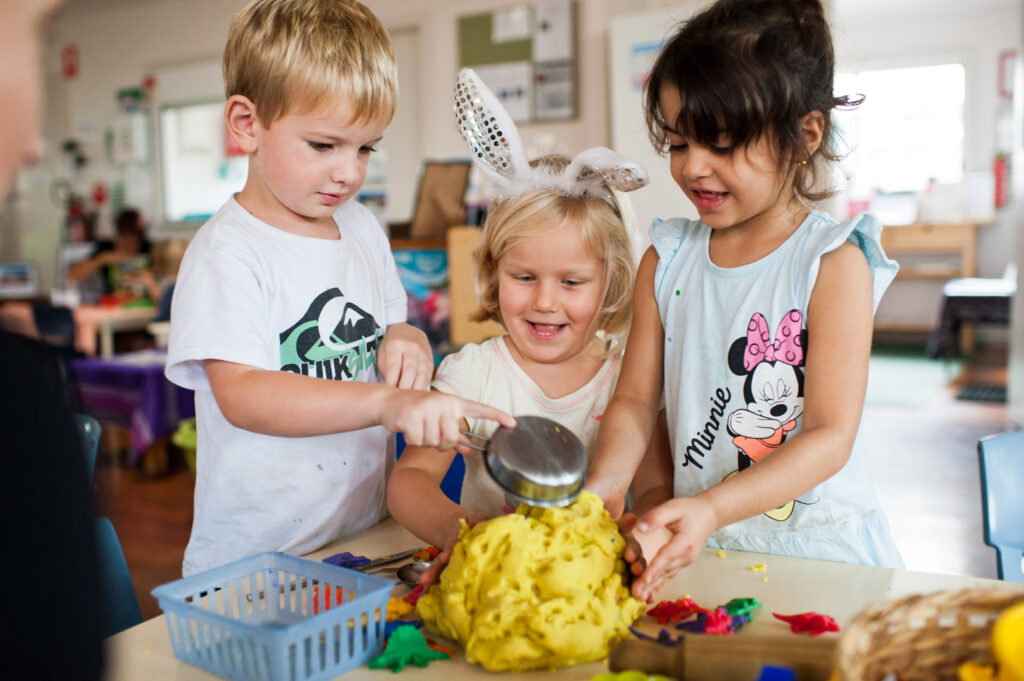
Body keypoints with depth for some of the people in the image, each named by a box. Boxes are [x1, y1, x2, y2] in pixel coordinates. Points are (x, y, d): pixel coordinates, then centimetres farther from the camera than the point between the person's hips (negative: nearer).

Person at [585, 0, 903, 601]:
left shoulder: (833, 263, -10)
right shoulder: (666, 259, 4)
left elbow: (831, 437, -15)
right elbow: (636, 399, 4)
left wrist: (712, 507, -29)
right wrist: (607, 483, -16)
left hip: (816, 542, -3)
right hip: (702, 545, 3)